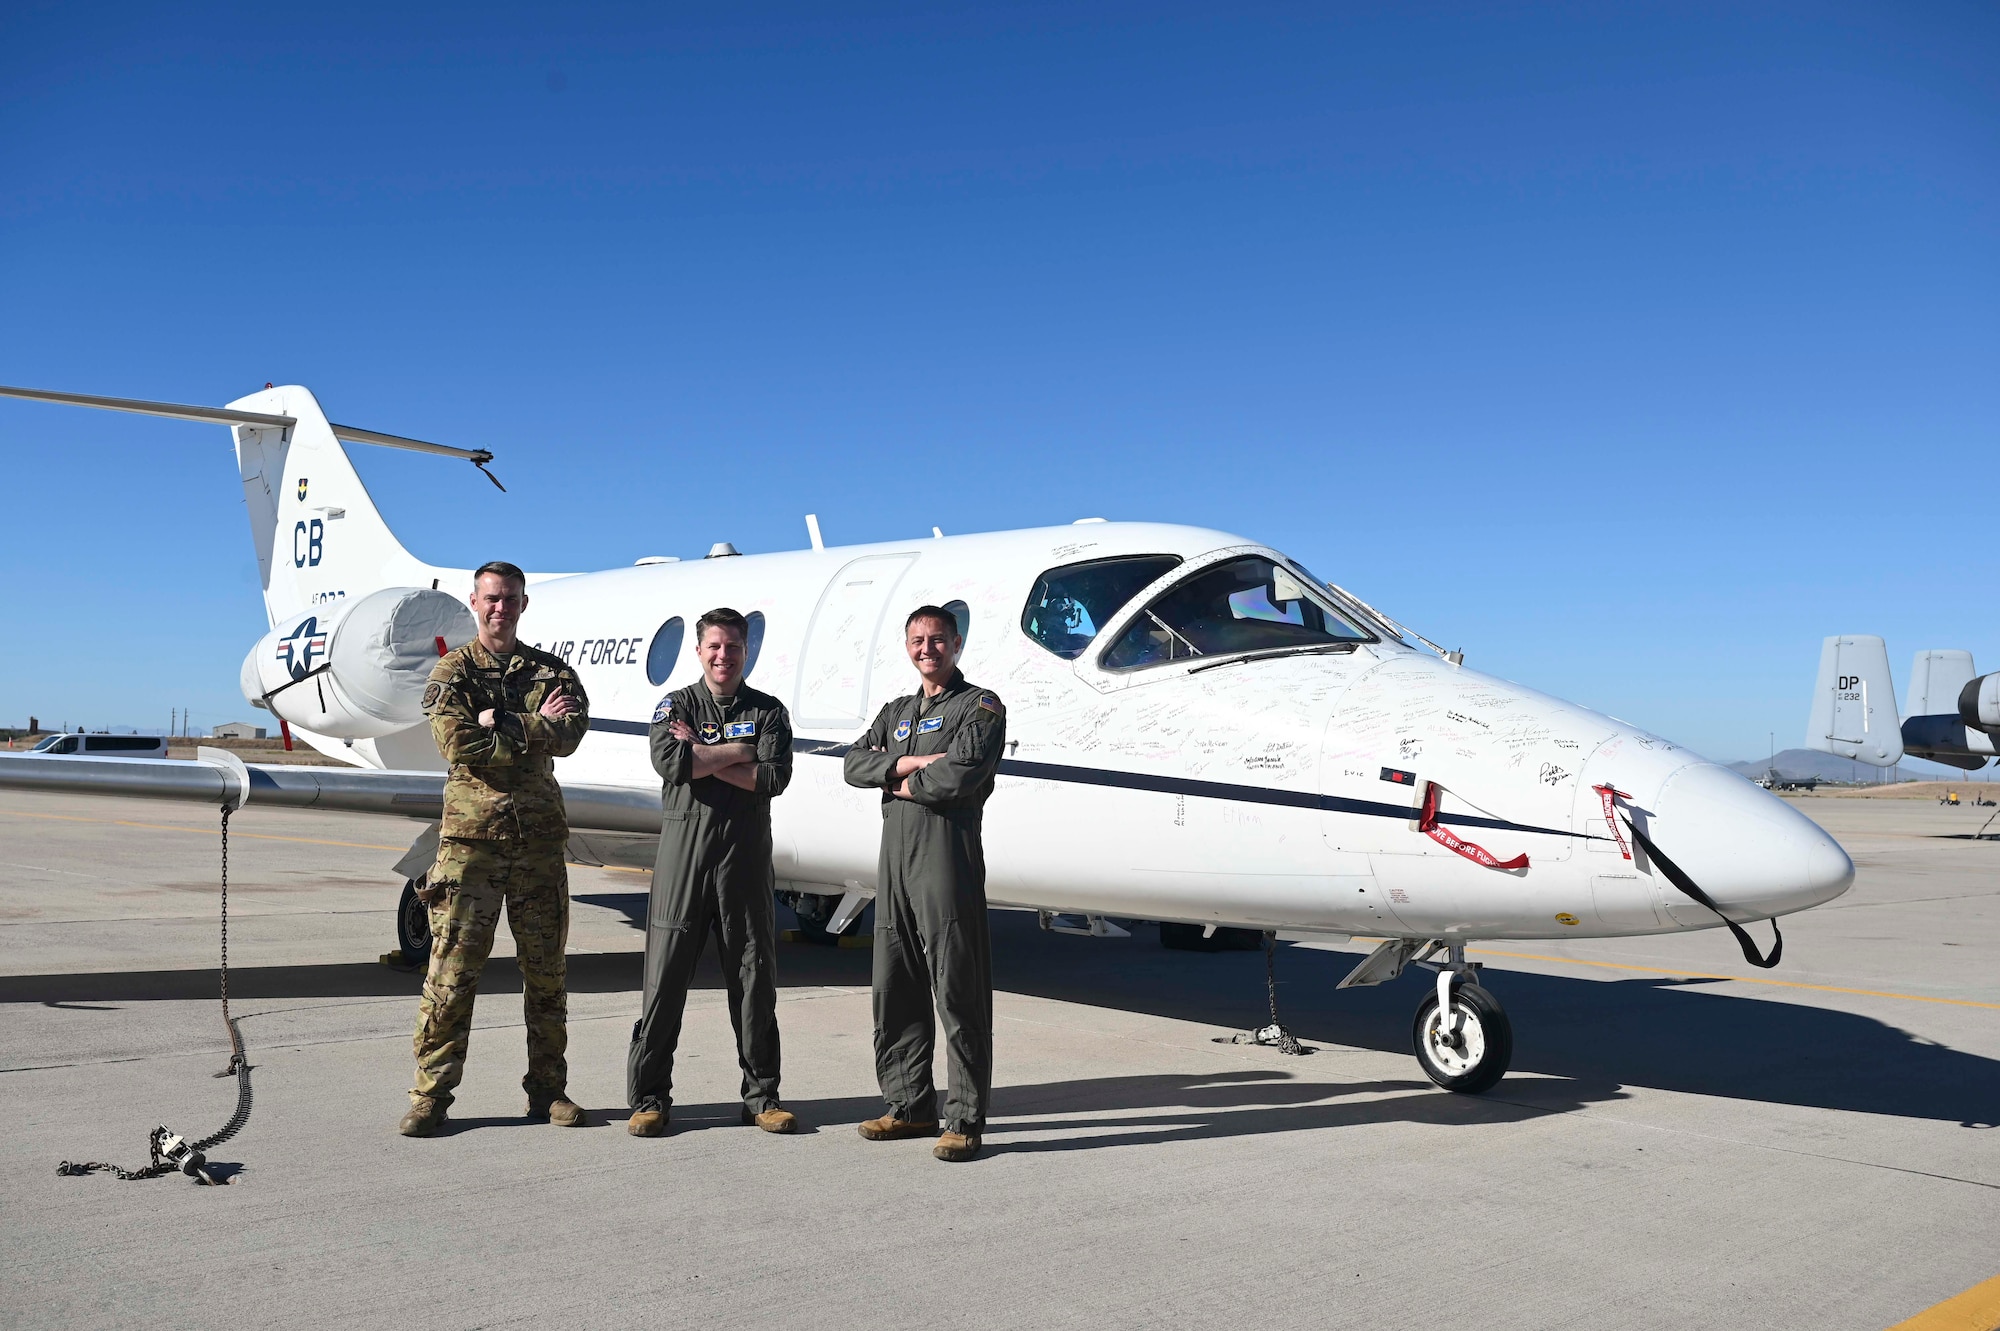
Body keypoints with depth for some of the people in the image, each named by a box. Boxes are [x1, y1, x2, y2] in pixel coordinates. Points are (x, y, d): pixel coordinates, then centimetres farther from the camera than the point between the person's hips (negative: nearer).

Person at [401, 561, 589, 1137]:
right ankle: (431, 1095, 8)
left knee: (547, 971, 7)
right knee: (452, 971, -2)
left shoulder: (553, 672, 11)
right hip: (471, 835, -2)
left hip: (539, 836, 2)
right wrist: (534, 728, -7)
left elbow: (570, 735, -9)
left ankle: (548, 1090, 18)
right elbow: (457, 743, -13)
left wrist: (498, 723, -12)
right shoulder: (452, 671, 5)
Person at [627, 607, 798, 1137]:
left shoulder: (769, 712, 9)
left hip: (746, 853, 1)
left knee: (755, 978, 5)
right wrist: (738, 752, -8)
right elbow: (668, 762, -13)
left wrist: (702, 755, -8)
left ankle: (761, 1096, 15)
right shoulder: (675, 706, 8)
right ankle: (649, 1096, 11)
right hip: (684, 847, -1)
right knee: (665, 975, 1)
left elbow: (774, 778, -8)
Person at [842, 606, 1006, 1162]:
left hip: (948, 856, -7)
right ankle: (910, 1106, 22)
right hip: (894, 856, 7)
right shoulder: (896, 713, 23)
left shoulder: (980, 707, 0)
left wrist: (898, 784, -1)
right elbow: (855, 764, 8)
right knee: (894, 992, 11)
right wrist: (908, 764, -9)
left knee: (958, 994, -4)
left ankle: (965, 1119, 2)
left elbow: (958, 778, -15)